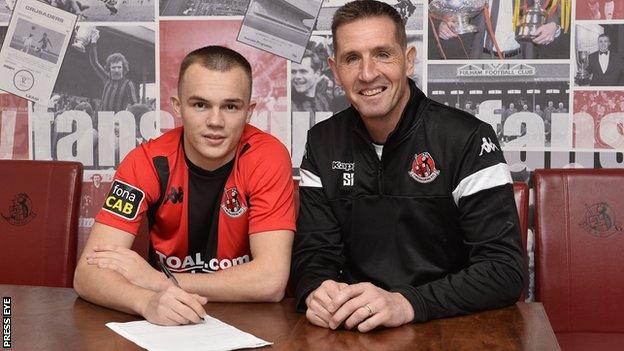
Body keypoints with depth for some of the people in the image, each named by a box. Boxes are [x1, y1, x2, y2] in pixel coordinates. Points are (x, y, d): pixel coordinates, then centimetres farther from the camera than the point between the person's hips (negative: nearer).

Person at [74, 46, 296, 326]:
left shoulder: (268, 158, -14)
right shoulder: (147, 162, -9)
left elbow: (270, 281, -21)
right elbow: (87, 273, -15)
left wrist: (155, 279, -19)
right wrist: (148, 301, -36)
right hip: (166, 323, 2)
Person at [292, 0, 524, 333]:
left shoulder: (468, 141, -10)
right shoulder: (322, 143, 5)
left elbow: (505, 269, -15)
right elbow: (314, 250, 6)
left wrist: (406, 304, -29)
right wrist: (316, 291, -19)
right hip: (352, 330, 3)